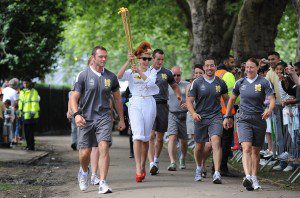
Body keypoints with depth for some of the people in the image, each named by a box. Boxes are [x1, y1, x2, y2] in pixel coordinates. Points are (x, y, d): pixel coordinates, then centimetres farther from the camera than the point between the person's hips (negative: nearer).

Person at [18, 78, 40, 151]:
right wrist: (20, 112, 17)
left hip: (32, 116, -7)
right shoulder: (22, 92, 15)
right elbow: (20, 103, 20)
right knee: (26, 131, 11)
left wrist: (33, 112, -22)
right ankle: (28, 145, 21)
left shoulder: (34, 92, -8)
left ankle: (31, 146, -4)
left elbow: (35, 103, -15)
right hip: (25, 115, 7)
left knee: (31, 132, -8)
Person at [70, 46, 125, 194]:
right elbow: (74, 97, -4)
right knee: (84, 153, 2)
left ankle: (103, 183, -17)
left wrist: (121, 119, 19)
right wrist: (76, 114, -21)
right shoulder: (83, 75, -2)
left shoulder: (111, 77, 8)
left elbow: (117, 98, 19)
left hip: (104, 117, 1)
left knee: (104, 147, -17)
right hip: (86, 119, -1)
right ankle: (84, 171, 36)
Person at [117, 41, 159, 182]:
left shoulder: (152, 71, 10)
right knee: (138, 135, -16)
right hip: (135, 103, -2)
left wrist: (140, 72, -18)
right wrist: (128, 62, -20)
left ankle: (143, 167, 20)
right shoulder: (131, 72, 6)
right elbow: (119, 76, -13)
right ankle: (138, 169, -22)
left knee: (146, 137, 7)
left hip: (149, 104, 2)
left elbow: (151, 82, -10)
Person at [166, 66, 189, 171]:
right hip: (171, 114, -1)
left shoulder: (187, 85, 6)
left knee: (183, 141, 12)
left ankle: (183, 159, 38)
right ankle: (173, 163, -25)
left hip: (184, 115, 1)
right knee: (172, 138, -18)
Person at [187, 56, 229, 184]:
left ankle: (217, 173, -25)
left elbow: (226, 99, 20)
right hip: (200, 118, 0)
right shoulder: (197, 83, -1)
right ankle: (199, 169, 39)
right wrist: (193, 113, -19)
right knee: (199, 146, 11)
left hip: (216, 117, 0)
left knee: (216, 142, -20)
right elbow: (189, 101, -2)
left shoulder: (220, 83, 5)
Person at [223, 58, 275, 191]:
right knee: (246, 148, -18)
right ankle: (248, 177, -32)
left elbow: (272, 100, -10)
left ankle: (254, 178, 22)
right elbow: (232, 100, 20)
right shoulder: (240, 83, 7)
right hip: (243, 119, 0)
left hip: (259, 119, 0)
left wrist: (269, 110, -31)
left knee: (256, 150, 9)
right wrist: (226, 117, 18)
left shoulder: (264, 83, -1)